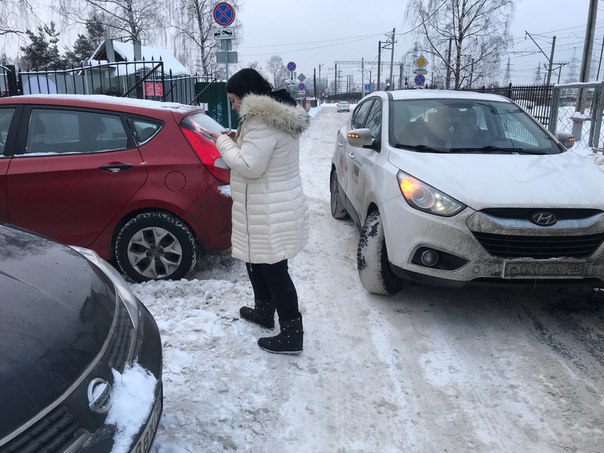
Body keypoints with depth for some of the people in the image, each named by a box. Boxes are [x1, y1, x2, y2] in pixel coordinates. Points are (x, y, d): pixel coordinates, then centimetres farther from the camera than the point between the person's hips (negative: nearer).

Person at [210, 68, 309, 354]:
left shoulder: (262, 121, -21)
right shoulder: (278, 114, 12)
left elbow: (249, 166, -24)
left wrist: (223, 143, -10)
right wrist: (239, 140, 9)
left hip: (270, 213, -11)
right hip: (273, 208, 11)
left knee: (274, 271, -2)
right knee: (257, 262, 24)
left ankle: (292, 335, 9)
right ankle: (263, 311, 41)